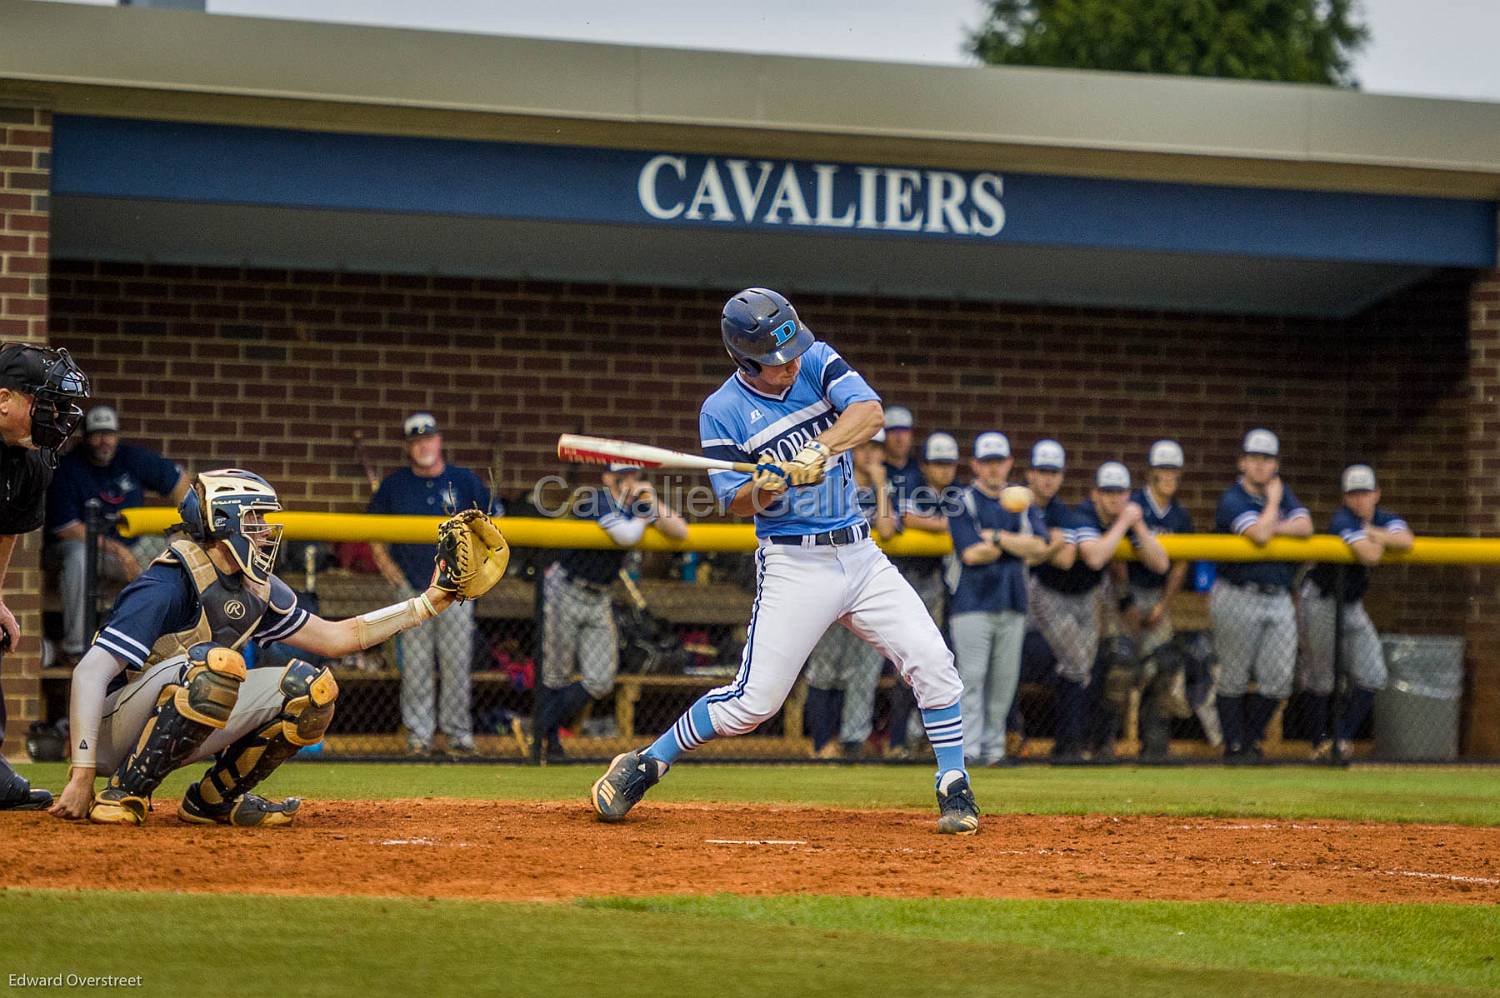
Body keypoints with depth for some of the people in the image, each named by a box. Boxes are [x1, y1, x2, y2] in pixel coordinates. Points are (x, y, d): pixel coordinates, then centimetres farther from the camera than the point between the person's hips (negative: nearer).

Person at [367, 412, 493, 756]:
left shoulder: (465, 481, 3)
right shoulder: (394, 484, 4)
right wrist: (387, 566, 5)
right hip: (411, 586, 0)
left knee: (457, 662, -3)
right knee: (415, 664, -1)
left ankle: (459, 731, 6)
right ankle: (418, 732, 5)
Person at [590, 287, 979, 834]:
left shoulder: (816, 362, 0)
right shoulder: (722, 411, -7)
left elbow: (870, 412, -16)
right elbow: (735, 502, -8)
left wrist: (820, 450, -32)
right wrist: (763, 487, -30)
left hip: (859, 553, 4)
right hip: (792, 562, -4)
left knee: (932, 662, -8)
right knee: (753, 701, -8)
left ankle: (955, 790, 5)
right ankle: (642, 766, 8)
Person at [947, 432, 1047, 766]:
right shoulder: (963, 503, 0)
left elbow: (1038, 547, -1)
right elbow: (971, 553, -13)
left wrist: (998, 537, -11)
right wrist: (1017, 546, -5)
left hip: (1013, 604, 5)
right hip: (973, 603, -4)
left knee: (1004, 679, 5)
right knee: (971, 677, -11)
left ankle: (994, 748, 11)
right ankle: (969, 749, -14)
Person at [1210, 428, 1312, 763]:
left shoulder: (1281, 491, 12)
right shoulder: (1233, 500, -9)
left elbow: (1305, 526, -1)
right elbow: (1259, 534, -24)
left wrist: (1273, 528, -14)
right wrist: (1273, 500, -10)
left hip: (1279, 598, 6)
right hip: (1239, 598, -6)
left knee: (1278, 680, 1)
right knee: (1234, 678, 1)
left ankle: (1252, 738, 16)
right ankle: (1235, 745, 10)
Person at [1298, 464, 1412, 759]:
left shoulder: (1383, 518, 0)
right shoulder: (1343, 520, -22)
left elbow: (1406, 541, -20)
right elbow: (1370, 556, -35)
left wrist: (1373, 532, -21)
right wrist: (1381, 540, -16)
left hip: (1352, 606, 7)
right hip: (1320, 602, -7)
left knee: (1371, 676, -2)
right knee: (1322, 679, 1)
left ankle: (1343, 737, 6)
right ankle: (1321, 740, 13)